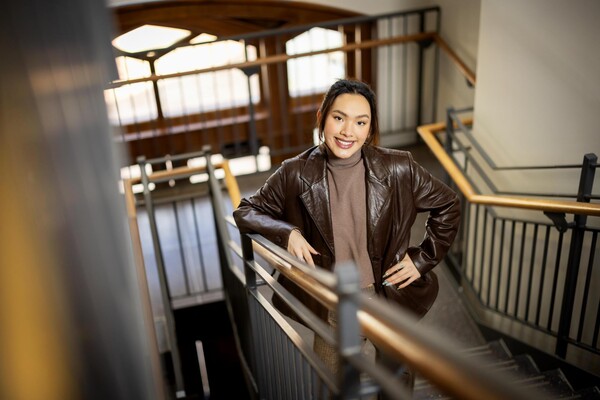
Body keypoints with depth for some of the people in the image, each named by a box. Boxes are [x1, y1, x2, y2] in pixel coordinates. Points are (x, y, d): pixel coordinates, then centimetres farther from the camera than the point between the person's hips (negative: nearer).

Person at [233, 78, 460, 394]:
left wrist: (423, 259, -2)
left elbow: (447, 207, 2)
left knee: (398, 386, 24)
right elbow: (245, 211, -2)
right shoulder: (297, 174, -12)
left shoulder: (397, 169, -12)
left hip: (391, 298, 1)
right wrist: (286, 232, -19)